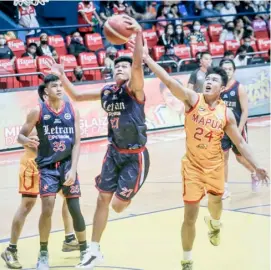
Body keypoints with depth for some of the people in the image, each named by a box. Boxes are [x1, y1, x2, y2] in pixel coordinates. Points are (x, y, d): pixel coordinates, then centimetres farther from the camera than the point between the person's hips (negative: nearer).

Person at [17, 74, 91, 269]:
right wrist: (27, 141, -25)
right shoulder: (38, 111, -5)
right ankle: (43, 253, 5)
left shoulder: (72, 110, -1)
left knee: (75, 209, 1)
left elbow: (77, 142, -1)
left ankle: (84, 250, 19)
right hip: (47, 166, -1)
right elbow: (21, 135, -1)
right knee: (47, 208, -13)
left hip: (67, 165, 2)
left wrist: (73, 169, -11)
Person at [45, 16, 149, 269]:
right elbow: (77, 96, 18)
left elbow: (138, 65, -35)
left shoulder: (134, 89, -14)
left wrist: (138, 35, -47)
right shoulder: (106, 92, 4)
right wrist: (61, 76, 6)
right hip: (114, 152, 6)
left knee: (119, 205, -6)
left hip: (135, 155, -6)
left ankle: (130, 193, 33)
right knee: (102, 199, 5)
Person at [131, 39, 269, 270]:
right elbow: (169, 81, -27)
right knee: (190, 216, -4)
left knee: (216, 202, 24)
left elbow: (239, 142, 0)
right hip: (193, 165, -2)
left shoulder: (226, 113, -8)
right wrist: (147, 59, -39)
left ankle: (214, 224, 63)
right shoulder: (192, 99, -14)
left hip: (215, 165, 3)